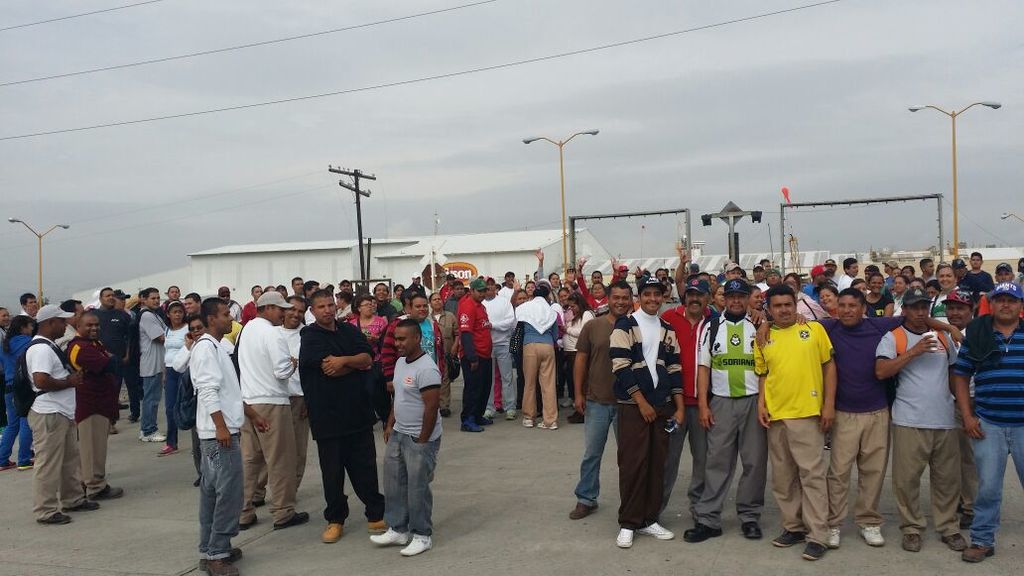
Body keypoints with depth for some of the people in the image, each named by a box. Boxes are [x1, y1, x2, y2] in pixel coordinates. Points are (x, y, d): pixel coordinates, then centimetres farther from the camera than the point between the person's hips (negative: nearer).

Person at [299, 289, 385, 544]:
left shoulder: (350, 331, 9)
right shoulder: (310, 338, -6)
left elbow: (368, 358, -3)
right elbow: (329, 367, -18)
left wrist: (344, 360, -17)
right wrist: (358, 363, -7)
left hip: (358, 411, 3)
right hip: (327, 415, -3)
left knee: (365, 466, 8)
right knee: (332, 471, 8)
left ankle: (376, 515, 19)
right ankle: (335, 519, 22)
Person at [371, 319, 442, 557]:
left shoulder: (426, 369, -21)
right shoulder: (400, 362, 7)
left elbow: (432, 407, -21)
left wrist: (422, 441, -17)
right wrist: (390, 425, 14)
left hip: (420, 439, -9)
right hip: (398, 434, 9)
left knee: (417, 488, 2)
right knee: (394, 483, 14)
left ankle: (421, 536, 17)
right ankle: (398, 530, 28)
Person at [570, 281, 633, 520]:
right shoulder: (593, 326, -1)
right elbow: (581, 359, 2)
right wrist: (578, 393, -1)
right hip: (596, 401, 0)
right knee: (591, 453, 9)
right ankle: (586, 498, 23)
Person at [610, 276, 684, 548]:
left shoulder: (667, 330, 12)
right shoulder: (625, 326, -5)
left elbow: (674, 368, 11)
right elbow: (621, 367, -11)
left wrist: (679, 407, 4)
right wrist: (642, 402, -13)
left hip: (663, 405, 5)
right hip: (633, 405, -5)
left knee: (657, 463, 8)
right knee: (632, 464, -4)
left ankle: (650, 519, 18)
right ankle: (628, 523, 6)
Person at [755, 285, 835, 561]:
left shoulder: (814, 329, 0)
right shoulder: (763, 339, 8)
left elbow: (829, 365, 0)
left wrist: (829, 404, -6)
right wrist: (761, 404, 0)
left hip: (808, 413, -4)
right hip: (776, 415, 4)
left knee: (812, 474, -2)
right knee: (783, 476, 12)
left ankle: (817, 536, 4)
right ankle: (793, 526, 25)